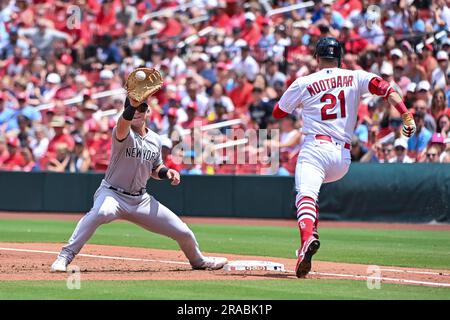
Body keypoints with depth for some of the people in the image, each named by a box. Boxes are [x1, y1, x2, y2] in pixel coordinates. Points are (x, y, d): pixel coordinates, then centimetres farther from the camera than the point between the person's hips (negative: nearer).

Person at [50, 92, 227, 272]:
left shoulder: (155, 140, 5)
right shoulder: (124, 134, -14)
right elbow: (122, 126, -40)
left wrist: (166, 172, -3)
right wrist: (132, 105, -59)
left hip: (141, 200, 6)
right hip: (113, 194, -6)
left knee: (183, 233, 7)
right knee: (100, 212, -42)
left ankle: (198, 261, 41)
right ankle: (64, 257, -38)